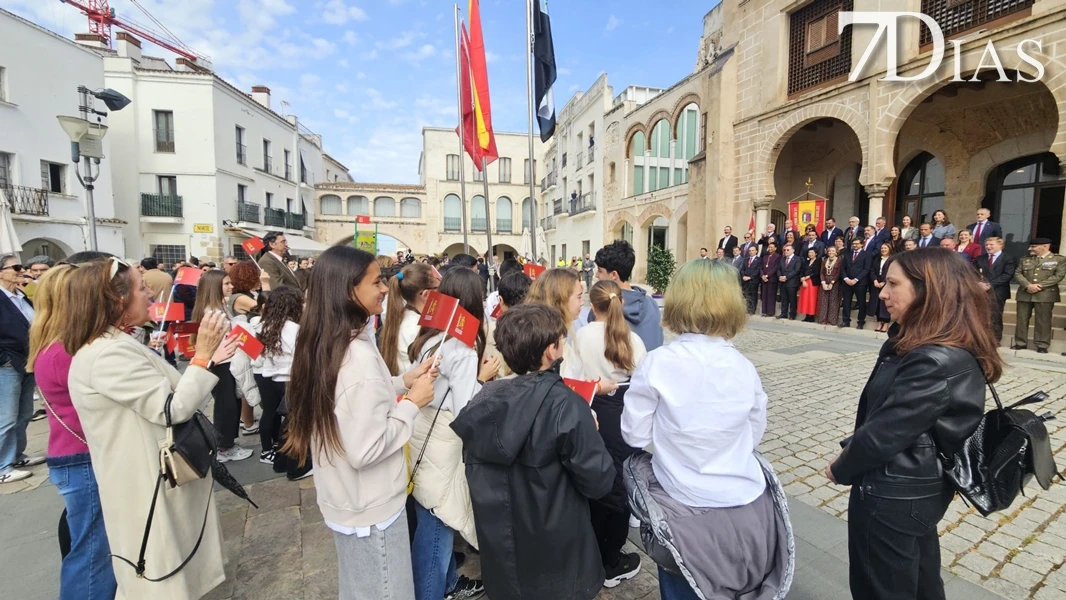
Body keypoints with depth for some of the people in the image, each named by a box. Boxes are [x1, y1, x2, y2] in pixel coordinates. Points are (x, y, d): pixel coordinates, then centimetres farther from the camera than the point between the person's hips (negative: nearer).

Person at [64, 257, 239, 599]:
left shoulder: (116, 346, 7)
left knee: (176, 569, 26)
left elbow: (167, 396, 13)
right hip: (148, 485, -10)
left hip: (156, 477, 10)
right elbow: (173, 408, -26)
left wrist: (210, 361, 7)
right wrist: (202, 356, -25)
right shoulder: (109, 354, -26)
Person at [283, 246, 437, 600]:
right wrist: (412, 402, -19)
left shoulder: (325, 342, -2)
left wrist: (402, 383, 1)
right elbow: (365, 449, -29)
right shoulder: (359, 356, -31)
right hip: (369, 508, -8)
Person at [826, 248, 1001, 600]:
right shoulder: (937, 345, 4)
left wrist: (840, 469, -10)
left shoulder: (934, 362, -28)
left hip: (893, 494, -9)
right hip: (918, 485, 9)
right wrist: (850, 454, 3)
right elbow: (881, 414, 8)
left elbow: (884, 432, -25)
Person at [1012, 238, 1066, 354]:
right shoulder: (1025, 259, 13)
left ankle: (1042, 345, 6)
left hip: (1045, 295, -3)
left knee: (1043, 321, -1)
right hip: (1024, 294, 3)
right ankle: (1020, 343, 11)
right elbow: (1018, 274, 4)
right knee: (1022, 319, 4)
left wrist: (1040, 286, -14)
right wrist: (1028, 285, -12)